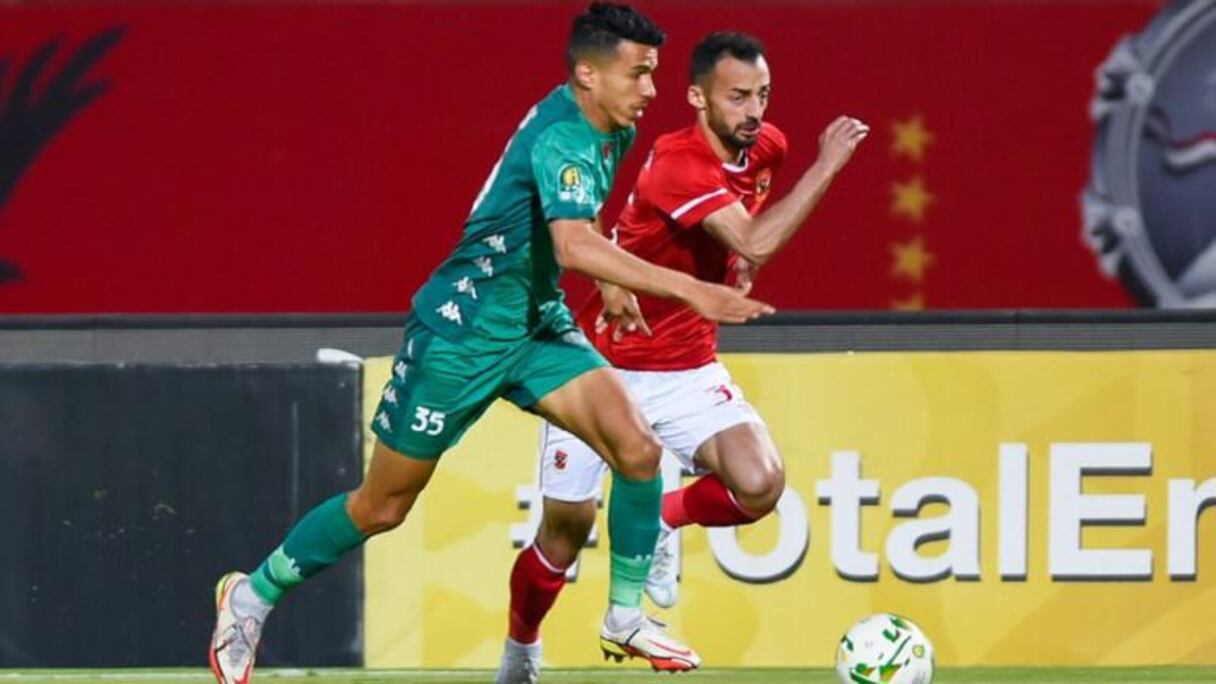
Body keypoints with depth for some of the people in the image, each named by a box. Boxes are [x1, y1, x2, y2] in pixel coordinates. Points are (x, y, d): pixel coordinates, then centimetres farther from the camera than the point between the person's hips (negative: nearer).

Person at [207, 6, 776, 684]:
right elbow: (575, 246, -43)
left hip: (538, 324, 8)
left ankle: (627, 613, 1)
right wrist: (686, 289, -47)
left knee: (638, 449, -13)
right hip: (462, 329, -8)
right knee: (383, 507, 4)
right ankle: (254, 594, 24)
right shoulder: (562, 138, -27)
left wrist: (613, 283, 21)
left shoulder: (612, 132, 2)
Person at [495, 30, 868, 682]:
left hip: (687, 371, 5)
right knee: (565, 531, 1)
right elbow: (757, 244, -38)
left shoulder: (765, 147, -3)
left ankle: (659, 520, 11)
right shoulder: (675, 163, -26)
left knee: (759, 486, -20)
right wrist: (828, 164, -34)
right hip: (604, 364, -5)